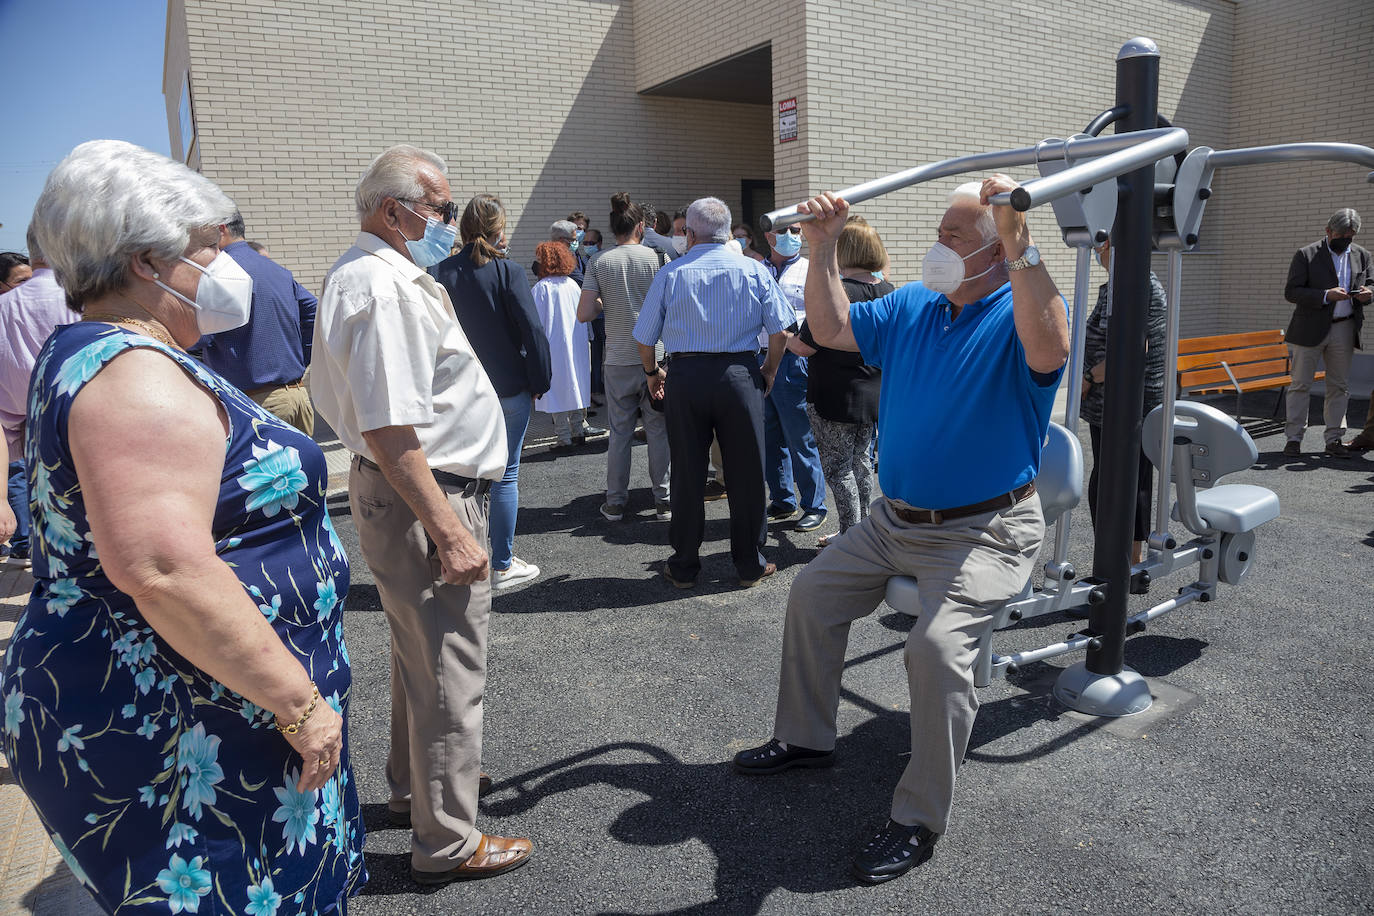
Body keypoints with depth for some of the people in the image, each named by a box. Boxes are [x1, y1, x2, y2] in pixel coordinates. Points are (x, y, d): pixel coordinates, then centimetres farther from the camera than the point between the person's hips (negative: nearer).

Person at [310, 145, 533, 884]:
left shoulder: (388, 275, 13)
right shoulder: (384, 289, -21)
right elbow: (390, 431, -28)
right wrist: (448, 531, -27)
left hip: (429, 491, 12)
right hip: (423, 497, -12)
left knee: (421, 651, 24)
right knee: (449, 670, 0)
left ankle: (414, 784, 44)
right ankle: (447, 843, 16)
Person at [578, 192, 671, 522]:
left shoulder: (599, 264, -1)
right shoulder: (656, 258, -4)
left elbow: (583, 314, -5)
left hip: (618, 361, 1)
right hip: (654, 356, -1)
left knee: (620, 432, 10)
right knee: (658, 431, 8)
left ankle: (615, 503, 16)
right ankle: (663, 501, 13)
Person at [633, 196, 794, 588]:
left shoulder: (670, 274, 1)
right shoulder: (755, 270, 3)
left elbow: (644, 339, 3)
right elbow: (779, 332, 0)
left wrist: (653, 372, 21)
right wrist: (769, 372, 15)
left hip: (684, 377, 0)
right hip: (739, 375, 0)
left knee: (687, 473, 9)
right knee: (746, 473, 8)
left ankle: (684, 566, 19)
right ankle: (750, 565, 17)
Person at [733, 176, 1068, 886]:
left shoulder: (1018, 311, -14)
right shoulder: (911, 307, 8)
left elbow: (1049, 352, -37)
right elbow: (830, 329, 9)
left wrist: (1018, 241, -45)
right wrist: (823, 246, 2)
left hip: (985, 529, -8)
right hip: (895, 520, 8)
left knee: (937, 644, -27)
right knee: (812, 594, 13)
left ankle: (919, 820, -8)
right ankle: (804, 738, 32)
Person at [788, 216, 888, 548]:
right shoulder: (889, 292, 3)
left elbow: (805, 346, -18)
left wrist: (782, 338, 1)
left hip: (836, 398, -8)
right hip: (874, 394, 8)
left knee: (837, 468, 3)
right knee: (861, 463, 18)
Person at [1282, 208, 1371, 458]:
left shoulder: (1361, 256, 11)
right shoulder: (1306, 255, -4)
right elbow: (1291, 291, -10)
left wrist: (1367, 294, -5)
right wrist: (1326, 295, -22)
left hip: (1344, 331, 4)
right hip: (1310, 330, -4)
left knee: (1339, 386, 8)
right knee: (1300, 385, 0)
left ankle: (1334, 439, 15)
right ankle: (1294, 438, 5)